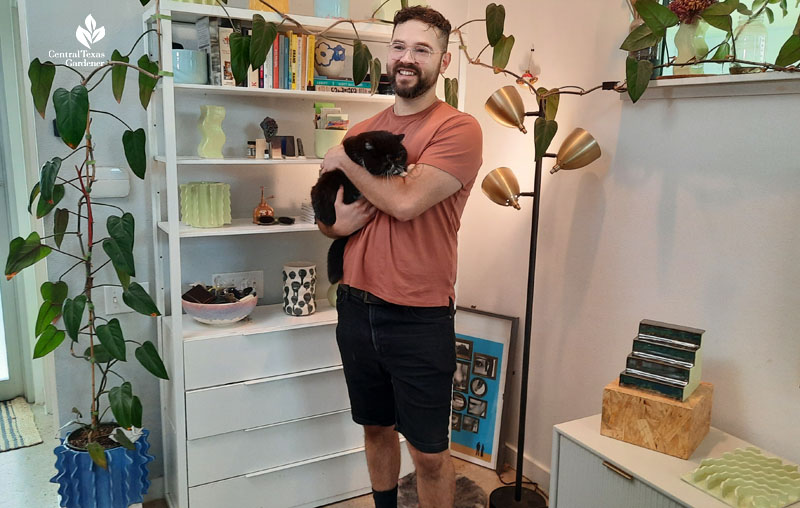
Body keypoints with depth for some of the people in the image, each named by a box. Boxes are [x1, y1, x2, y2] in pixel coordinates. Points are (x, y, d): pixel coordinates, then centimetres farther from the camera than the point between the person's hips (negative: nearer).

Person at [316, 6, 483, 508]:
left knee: (429, 452, 8)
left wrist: (344, 160, -8)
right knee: (377, 429, 23)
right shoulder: (362, 130, 9)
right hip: (356, 305, 6)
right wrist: (338, 223, -8)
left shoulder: (458, 128, -10)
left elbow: (406, 202, -23)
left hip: (419, 317, -6)